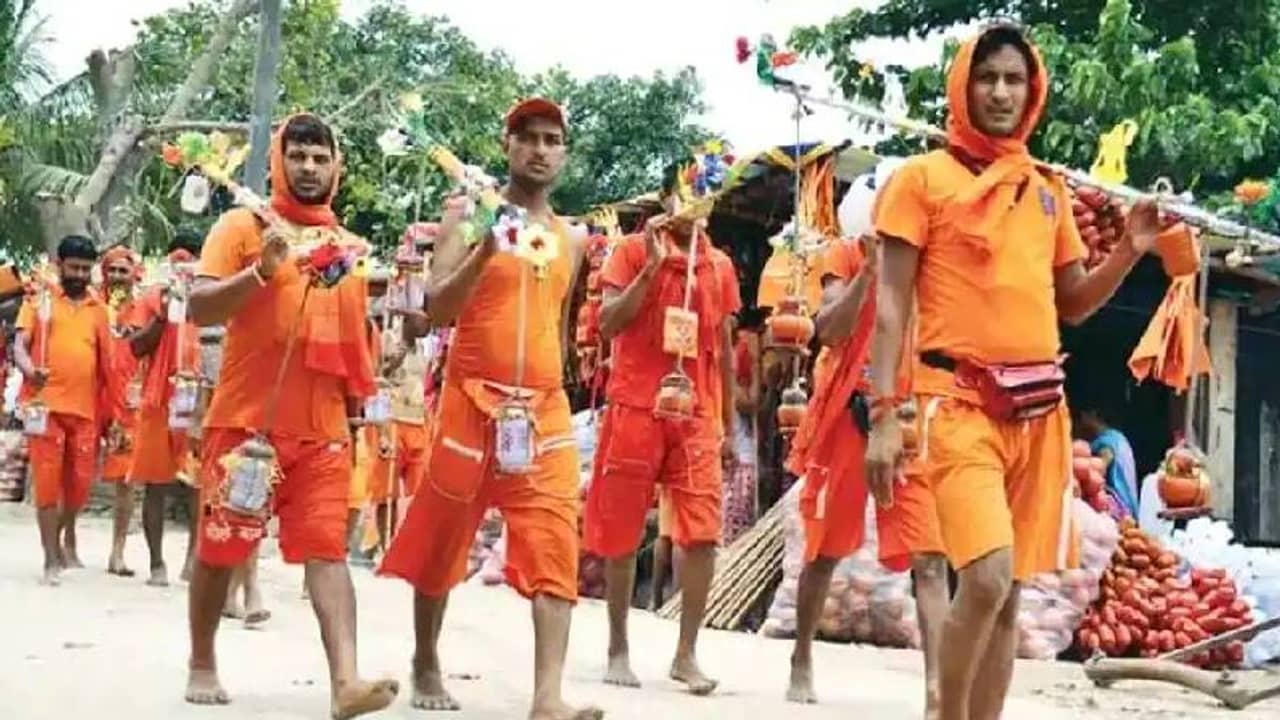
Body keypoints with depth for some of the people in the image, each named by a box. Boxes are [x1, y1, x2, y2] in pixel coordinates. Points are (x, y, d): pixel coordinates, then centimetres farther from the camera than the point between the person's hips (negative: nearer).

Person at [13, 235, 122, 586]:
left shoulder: (98, 309, 13)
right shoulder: (40, 299, 4)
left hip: (85, 410, 3)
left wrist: (110, 414, 12)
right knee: (47, 481, -3)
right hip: (47, 405, -3)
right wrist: (29, 371, -28)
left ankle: (65, 540, 33)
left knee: (80, 481, 8)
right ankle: (51, 559, 1)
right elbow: (19, 345, -5)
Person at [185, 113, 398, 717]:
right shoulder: (242, 226, 1)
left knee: (327, 548, -9)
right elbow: (199, 308, -9)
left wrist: (357, 405, 15)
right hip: (245, 419, -2)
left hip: (322, 427, 3)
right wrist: (261, 270, -22)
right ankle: (202, 665, 24)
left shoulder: (350, 246, 14)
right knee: (220, 548, 7)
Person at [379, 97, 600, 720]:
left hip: (546, 409, 3)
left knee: (555, 550, -11)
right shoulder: (470, 213, 0)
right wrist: (486, 250, -24)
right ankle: (426, 663, 30)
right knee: (441, 540, 9)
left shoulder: (570, 240, 14)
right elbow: (436, 309, -10)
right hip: (472, 403, -3)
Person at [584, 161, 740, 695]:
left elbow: (724, 348, 15)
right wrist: (652, 266, -13)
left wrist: (729, 425, 13)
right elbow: (607, 325, -7)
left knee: (702, 533, -7)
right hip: (636, 409, -2)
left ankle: (686, 654, -1)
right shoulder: (634, 250, 2)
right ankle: (618, 647, 13)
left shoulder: (721, 265, 12)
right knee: (621, 531, 2)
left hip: (697, 416, 3)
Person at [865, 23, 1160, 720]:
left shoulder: (1048, 190, 17)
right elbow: (890, 305, -3)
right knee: (986, 579, -20)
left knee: (1010, 592, 6)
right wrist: (883, 415, -13)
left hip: (1041, 407, 6)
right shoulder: (923, 177, 1)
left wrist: (1128, 251, 5)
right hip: (961, 401, -5)